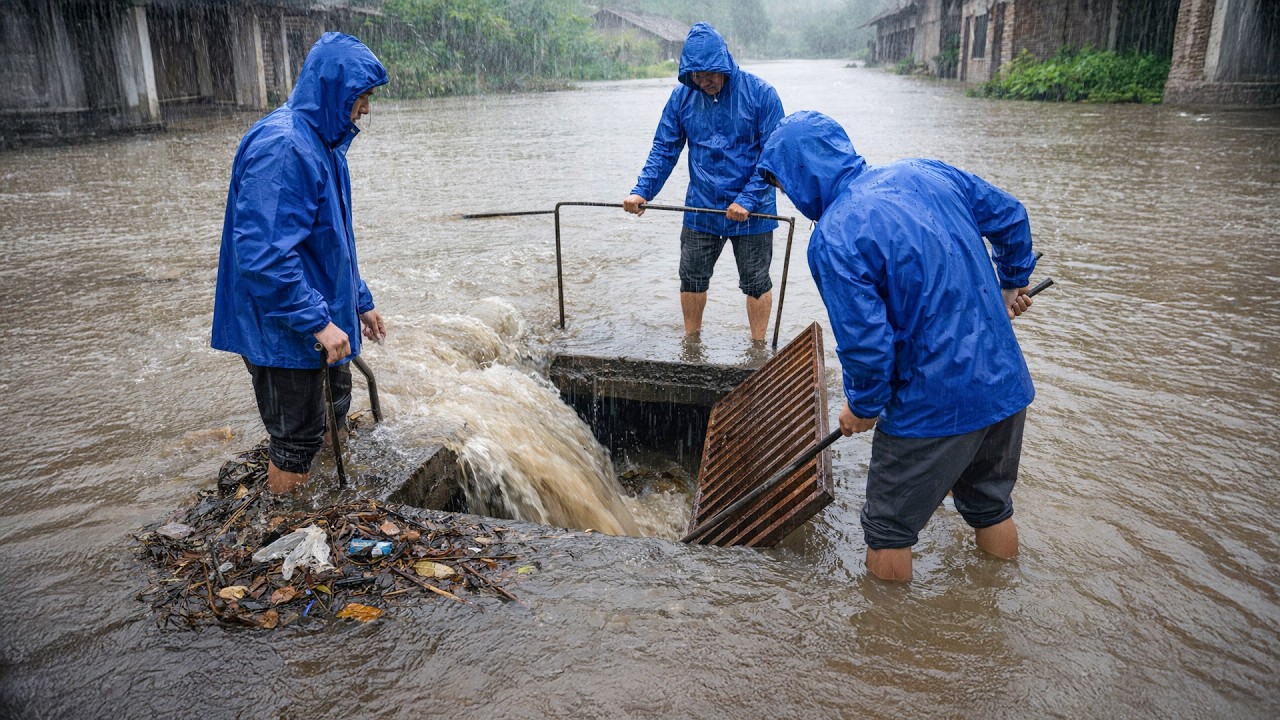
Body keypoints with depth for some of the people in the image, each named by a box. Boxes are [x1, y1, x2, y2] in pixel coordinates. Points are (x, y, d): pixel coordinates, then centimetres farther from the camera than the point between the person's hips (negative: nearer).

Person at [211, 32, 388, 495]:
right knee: (295, 440, 3)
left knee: (334, 417, 22)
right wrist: (319, 321, -27)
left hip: (319, 326, 11)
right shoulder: (281, 148, -23)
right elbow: (263, 253, -30)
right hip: (283, 332, -11)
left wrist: (360, 302, 19)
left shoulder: (321, 143, 11)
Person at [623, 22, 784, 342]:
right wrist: (641, 191, -11)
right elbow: (664, 149, 2)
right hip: (701, 207, 3)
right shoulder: (682, 96, -3)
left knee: (756, 282, 8)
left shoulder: (761, 93, -13)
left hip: (751, 211, -3)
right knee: (692, 278, 12)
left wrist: (748, 200, -20)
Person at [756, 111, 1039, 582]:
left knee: (889, 526, 13)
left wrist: (862, 407, -1)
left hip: (934, 404, -8)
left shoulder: (833, 241, -20)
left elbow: (867, 341, -21)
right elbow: (1010, 216, 13)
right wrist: (1012, 284, 30)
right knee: (992, 504, 28)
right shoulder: (925, 173, 2)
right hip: (1007, 380, 8)